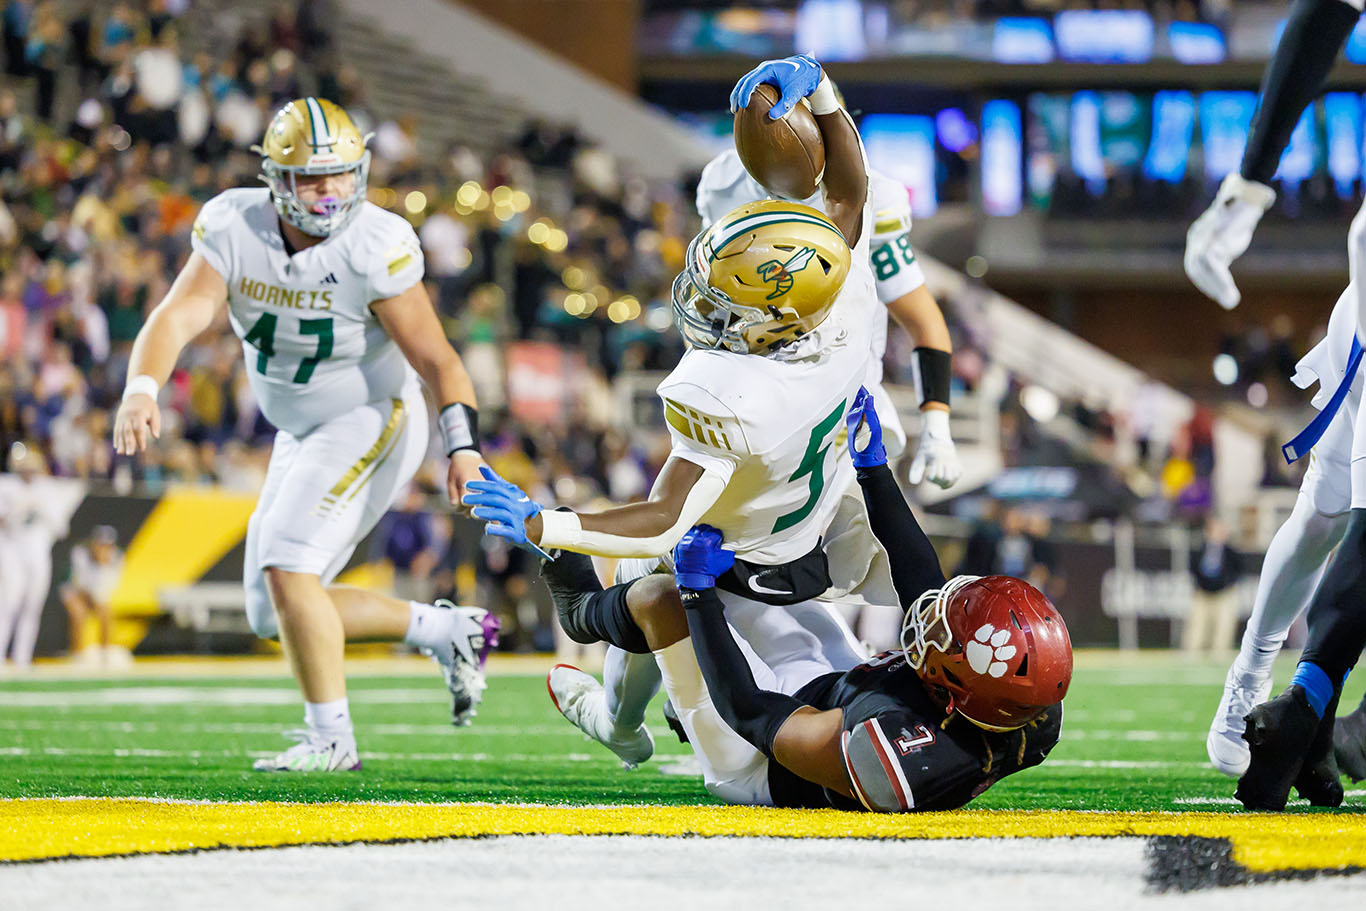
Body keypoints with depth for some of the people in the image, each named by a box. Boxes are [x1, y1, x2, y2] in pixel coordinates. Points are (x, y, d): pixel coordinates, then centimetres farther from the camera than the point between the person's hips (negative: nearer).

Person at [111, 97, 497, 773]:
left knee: (287, 567, -22)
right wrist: (141, 391, -41)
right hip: (299, 434, 7)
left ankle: (331, 739, -12)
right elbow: (179, 314, -23)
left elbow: (435, 359, -21)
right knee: (274, 614, 8)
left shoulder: (375, 248, -23)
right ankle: (444, 631, 20)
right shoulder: (233, 228, -12)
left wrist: (462, 446, -36)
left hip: (372, 420, -7)